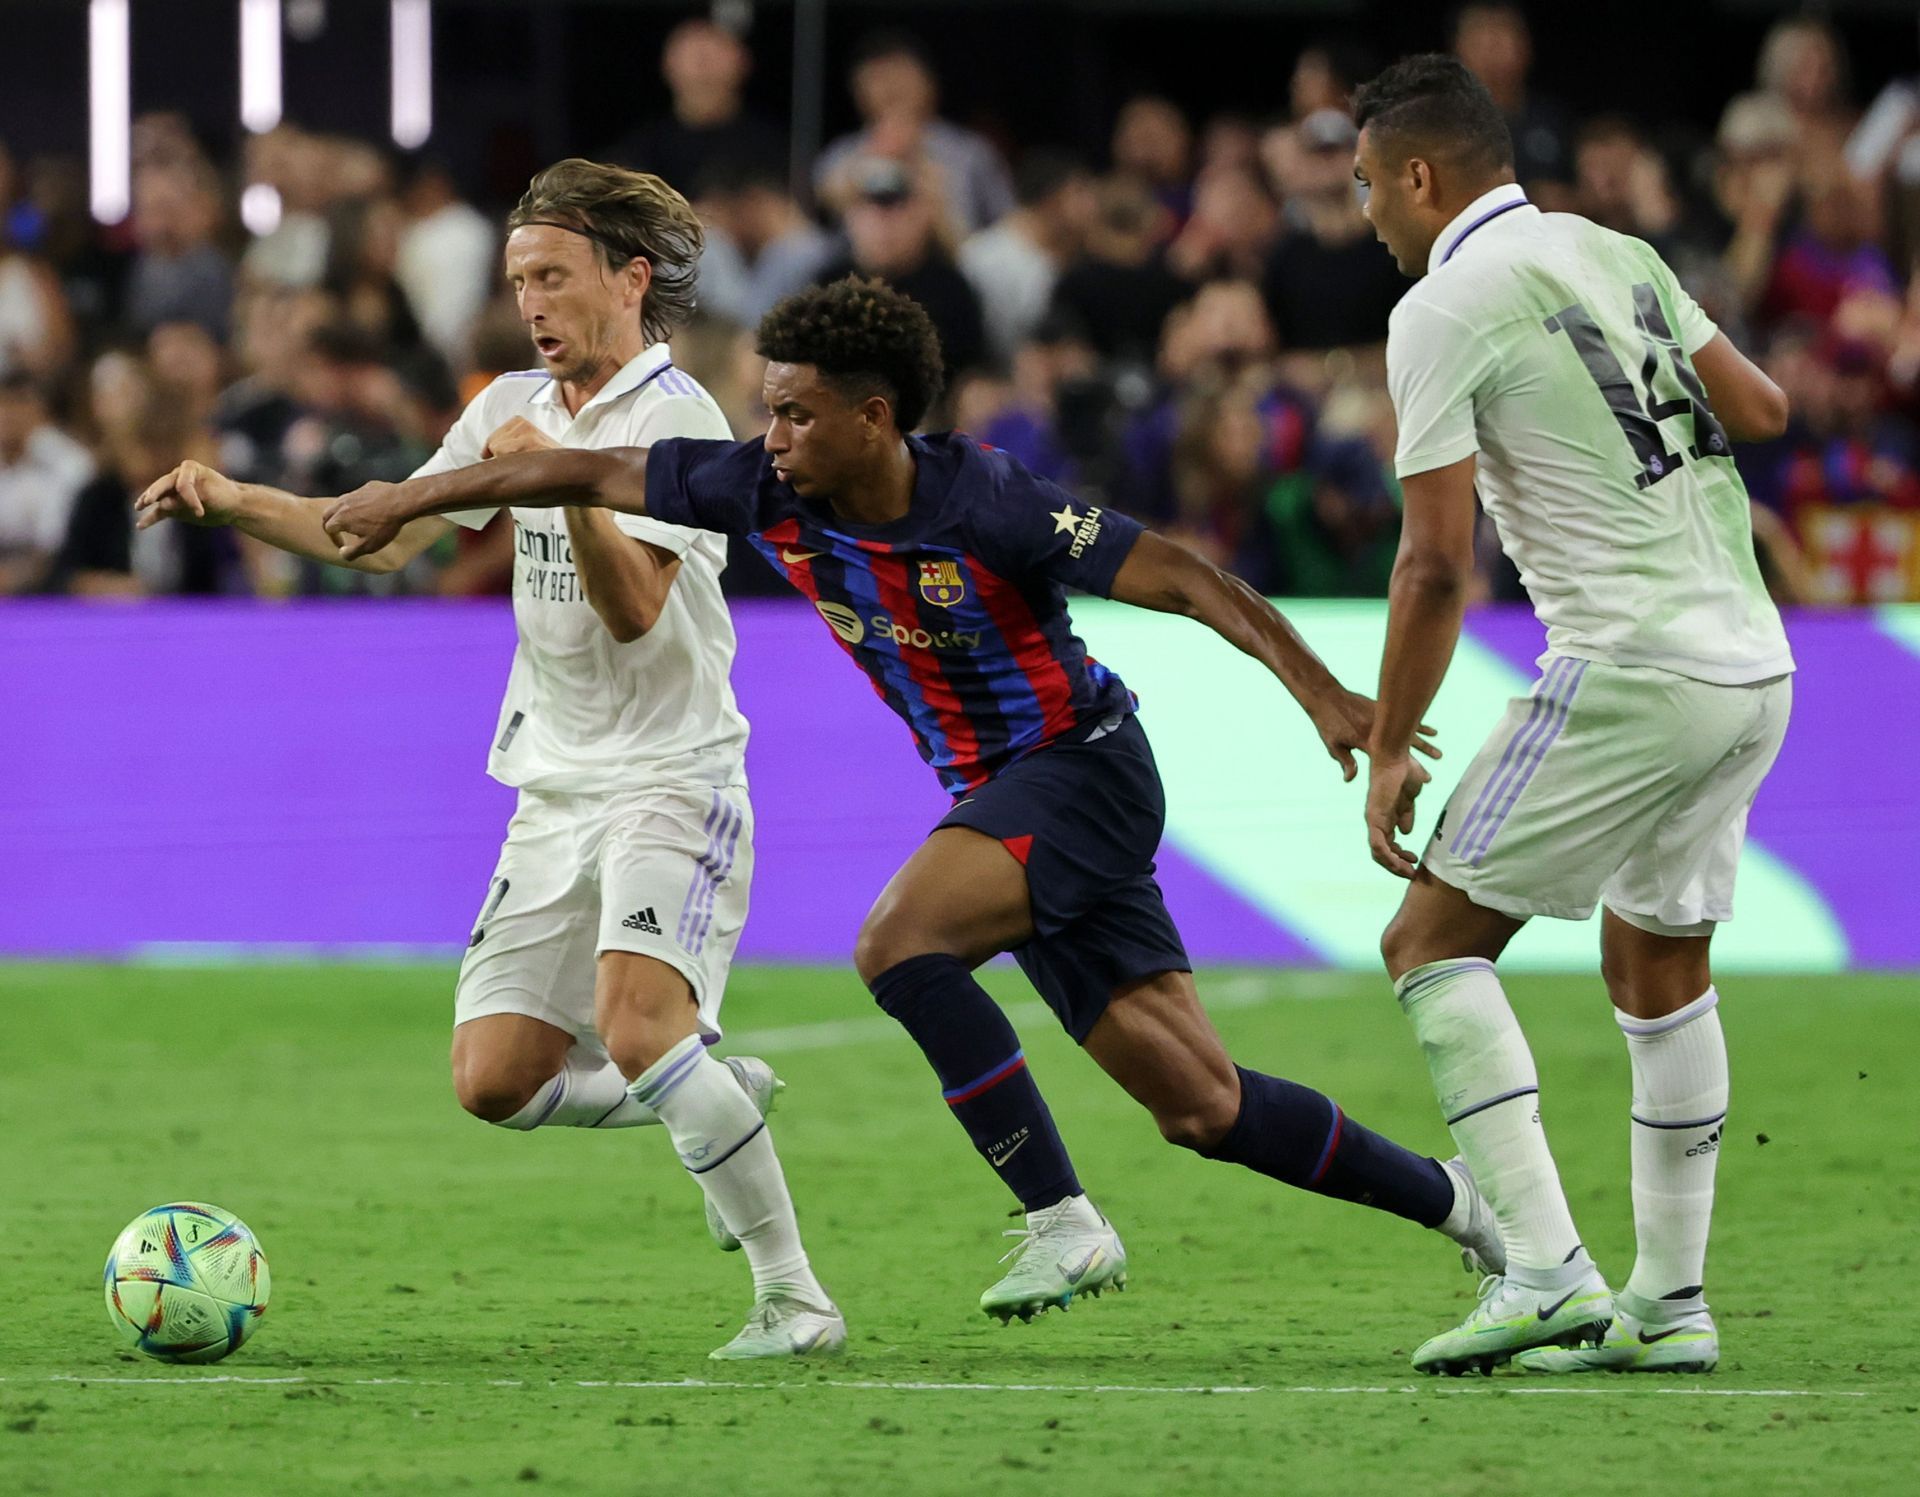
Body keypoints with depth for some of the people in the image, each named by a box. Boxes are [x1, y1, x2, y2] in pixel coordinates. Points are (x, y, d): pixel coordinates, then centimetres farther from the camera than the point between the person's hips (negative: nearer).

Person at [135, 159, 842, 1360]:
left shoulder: (678, 422, -11)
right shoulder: (515, 408, 11)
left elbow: (634, 609, -22)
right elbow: (385, 538, 15)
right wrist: (234, 501, 3)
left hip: (671, 783, -8)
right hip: (556, 795, 8)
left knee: (635, 1019, -28)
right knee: (494, 1079, 0)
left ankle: (795, 1299, -21)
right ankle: (722, 1100, 24)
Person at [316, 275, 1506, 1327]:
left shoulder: (985, 505, -24)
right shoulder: (771, 494, -6)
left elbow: (1181, 578, -24)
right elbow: (595, 475, 3)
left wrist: (1322, 694, -33)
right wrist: (412, 498, 7)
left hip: (1082, 763, -7)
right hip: (996, 794, 7)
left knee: (900, 947, -28)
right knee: (1201, 1106, 5)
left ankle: (1063, 1225, -22)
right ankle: (1447, 1198, 22)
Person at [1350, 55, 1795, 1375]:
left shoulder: (1444, 311, -8)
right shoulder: (1619, 256, 13)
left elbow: (1439, 560, -12)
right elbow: (1762, 411, 20)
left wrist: (1389, 747, -5)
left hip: (1632, 667, -8)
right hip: (1755, 667, 8)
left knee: (1434, 940, 0)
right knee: (1661, 968, 19)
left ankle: (1545, 1270, -12)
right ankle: (1668, 1305, 19)